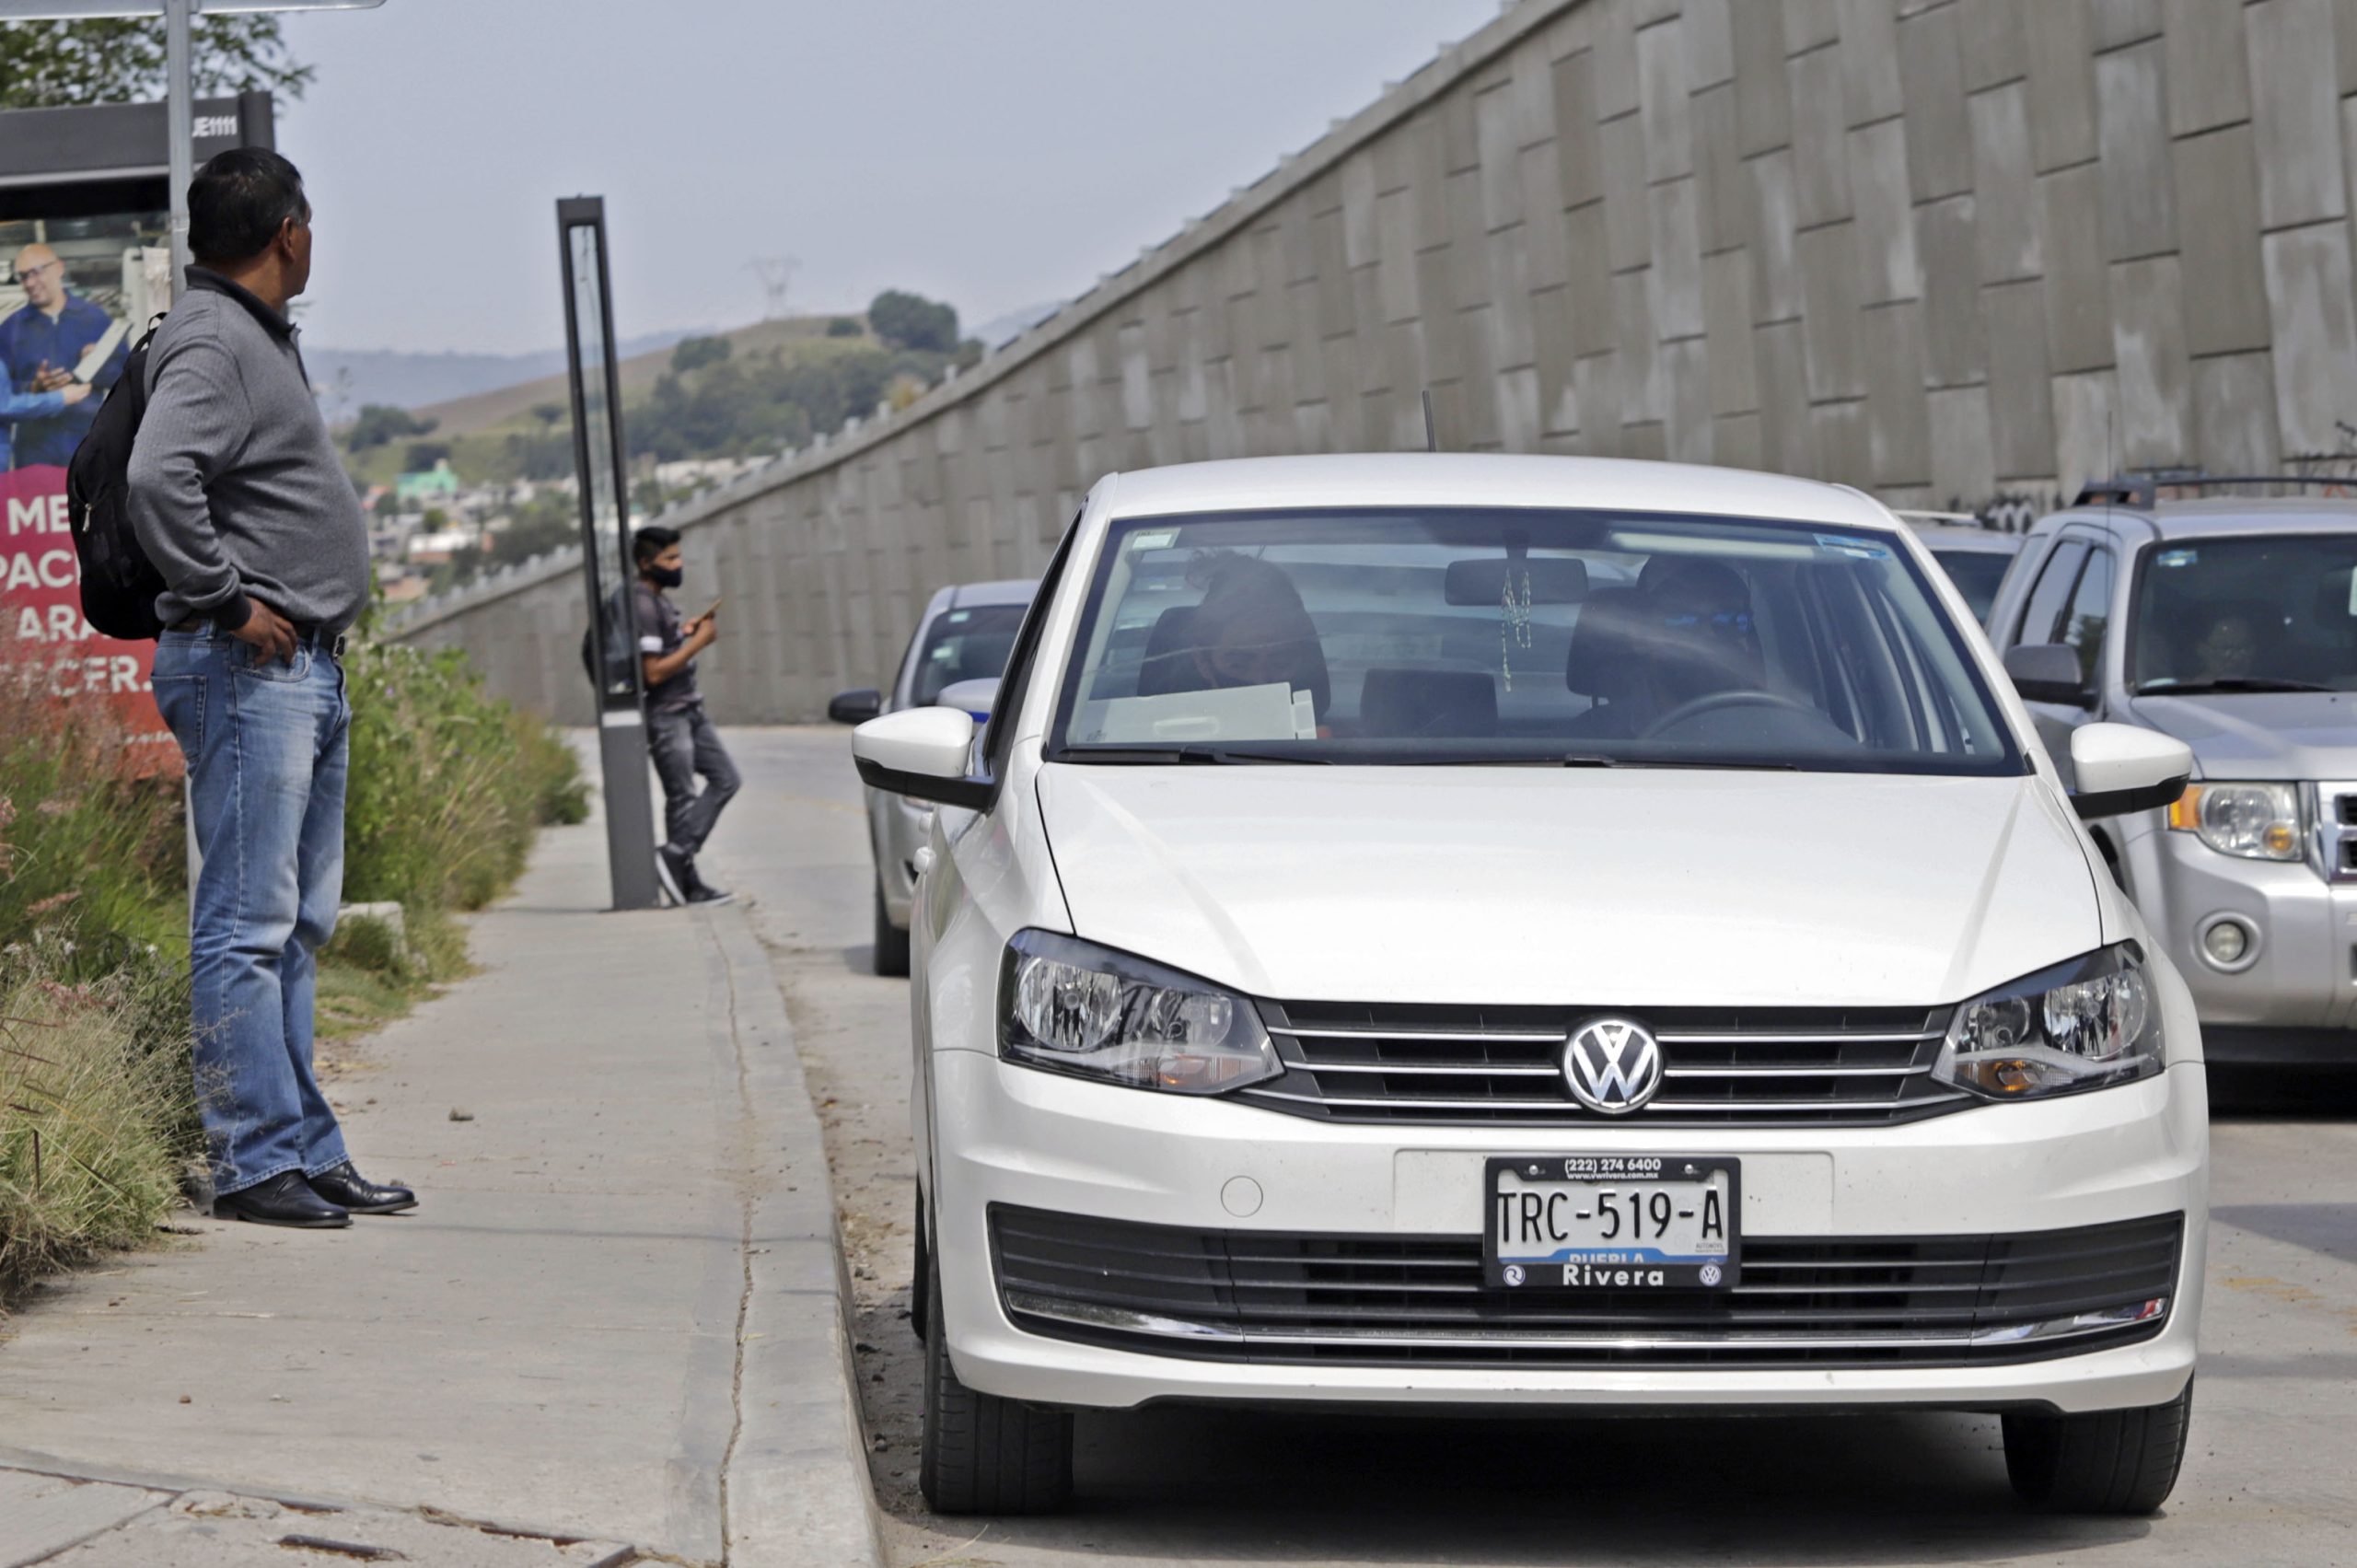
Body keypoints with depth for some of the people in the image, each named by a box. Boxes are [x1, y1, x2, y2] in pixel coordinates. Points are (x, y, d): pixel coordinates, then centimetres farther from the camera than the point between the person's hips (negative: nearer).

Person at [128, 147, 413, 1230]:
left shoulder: (259, 338, 19)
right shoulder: (210, 344, -13)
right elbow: (157, 478, -28)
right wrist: (226, 603, -21)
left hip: (306, 667, 11)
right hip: (250, 666, -11)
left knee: (297, 926, 12)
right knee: (247, 926, -9)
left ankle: (306, 1150, 17)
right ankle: (256, 1161, -9)